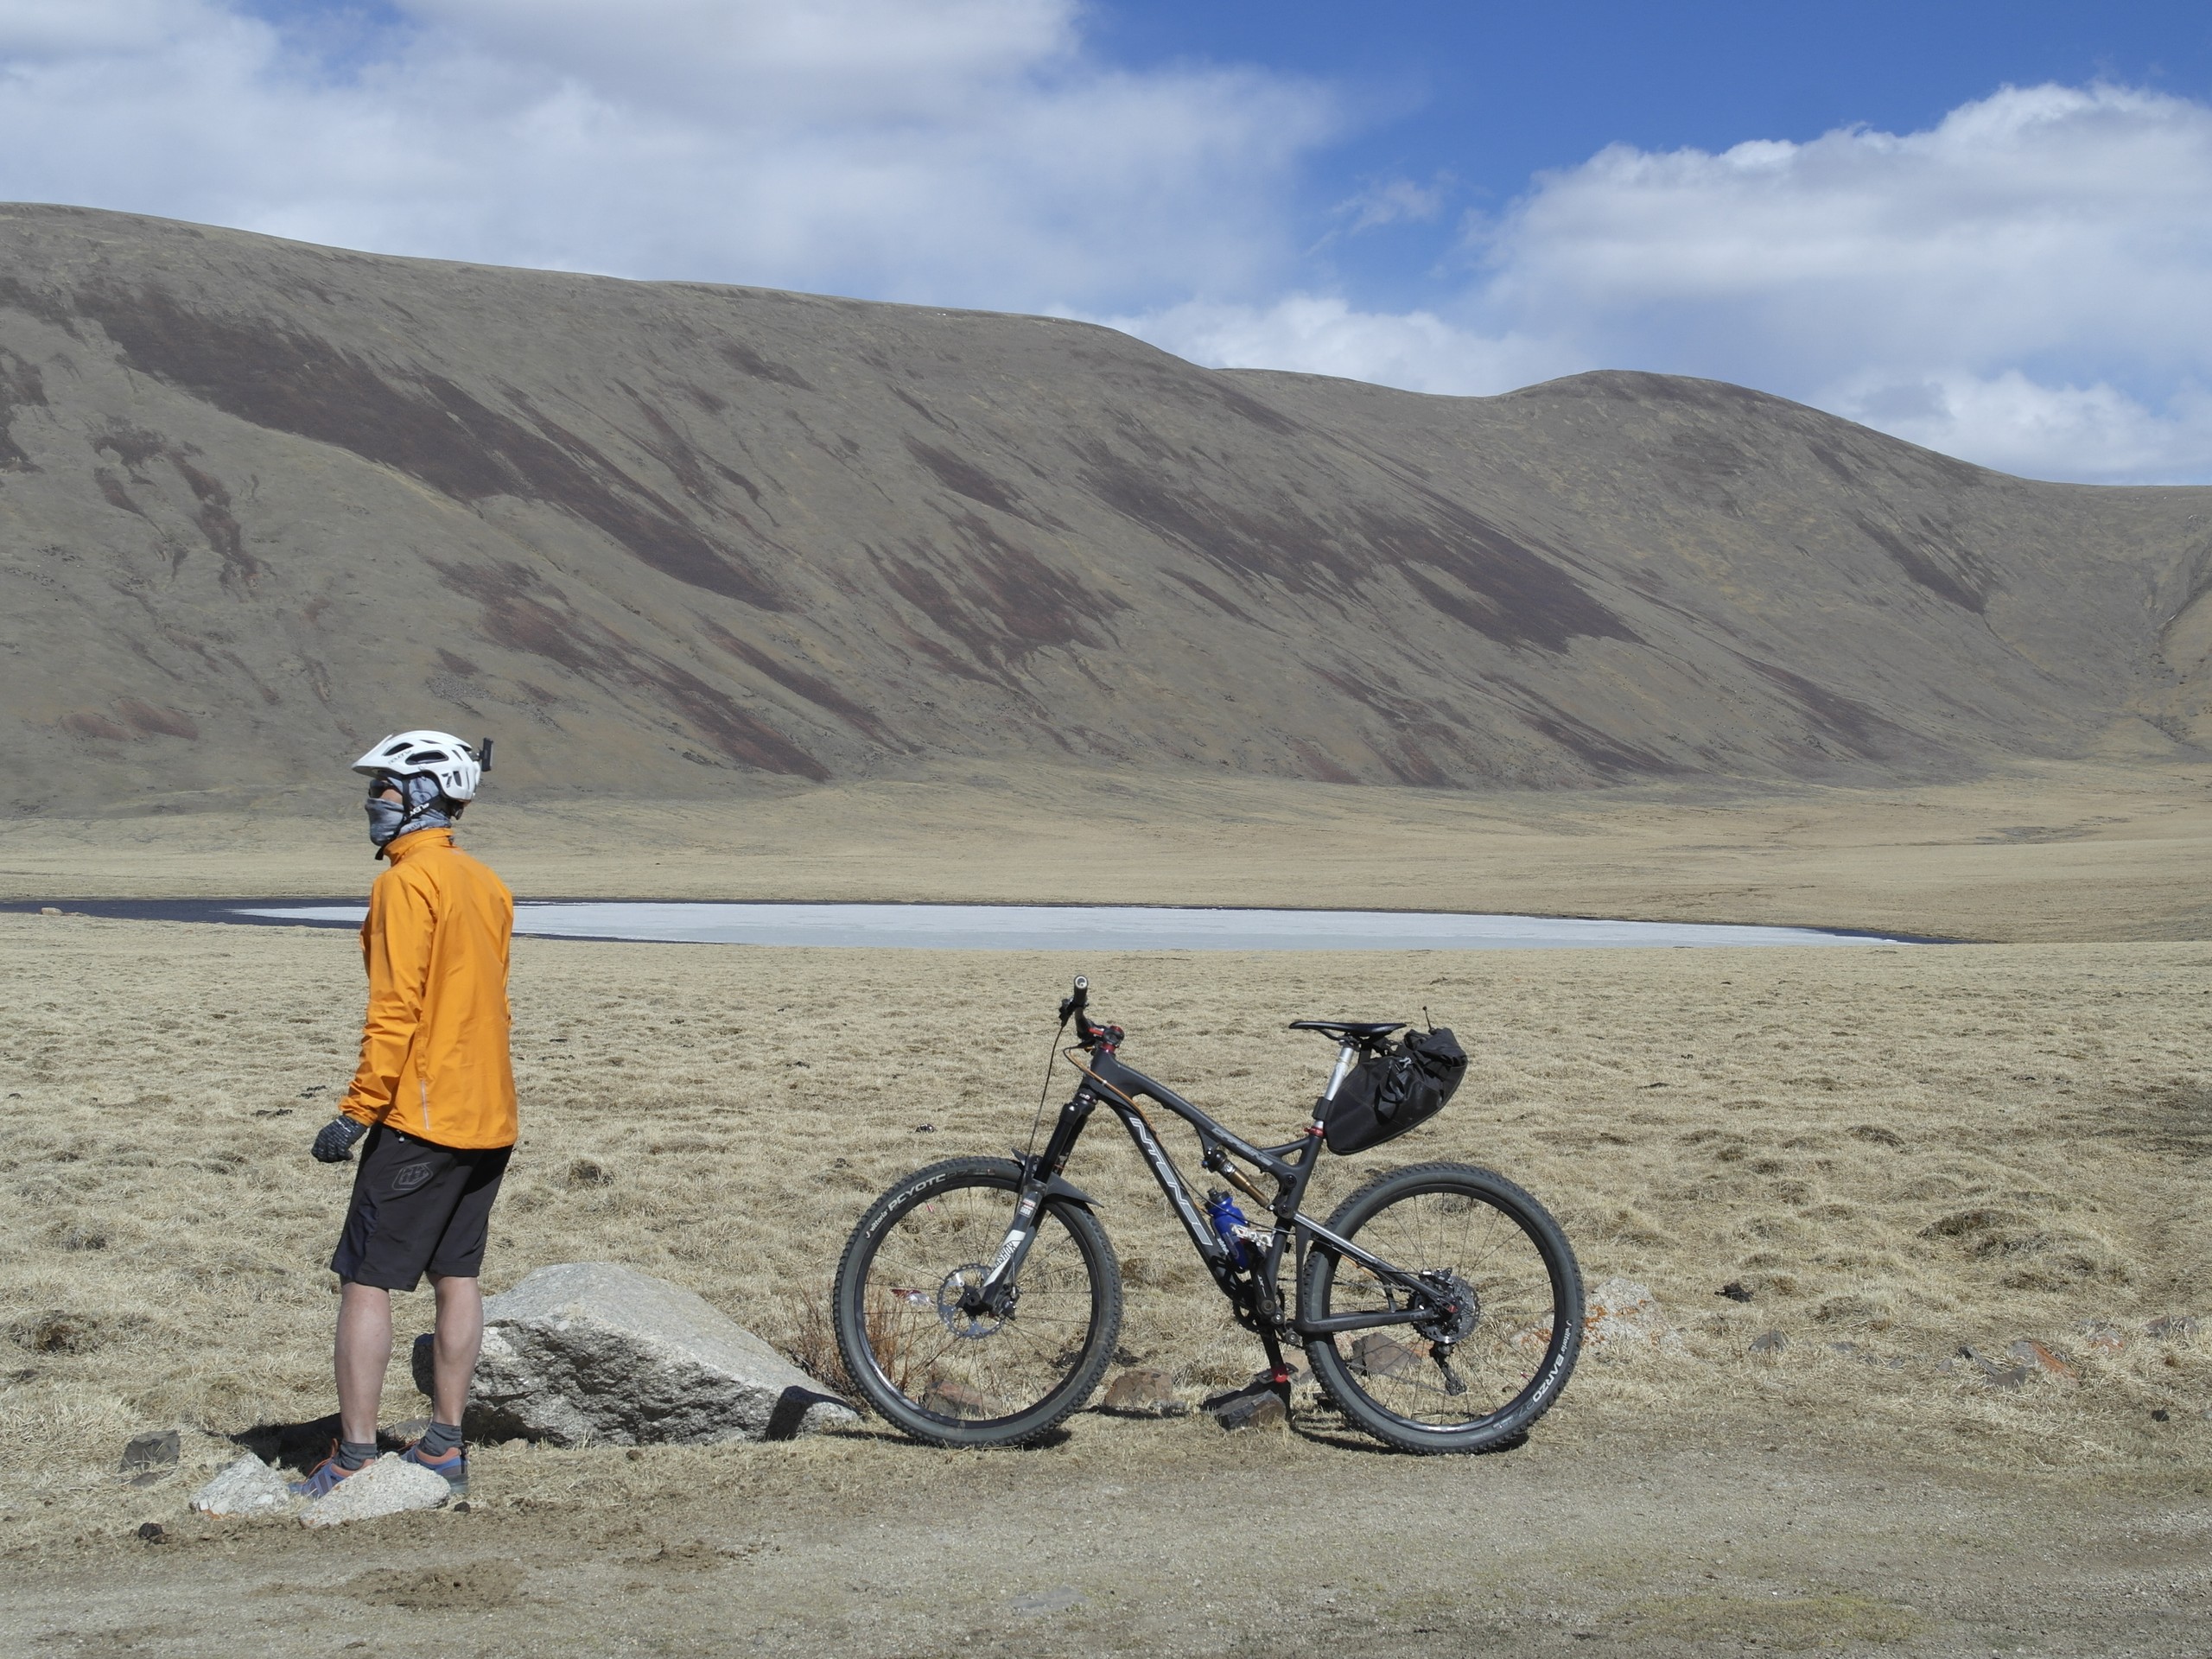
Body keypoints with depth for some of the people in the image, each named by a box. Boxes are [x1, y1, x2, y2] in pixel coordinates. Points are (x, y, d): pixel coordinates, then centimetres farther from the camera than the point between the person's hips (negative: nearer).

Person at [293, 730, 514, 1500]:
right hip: (488, 1115, 9)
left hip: (421, 1117, -8)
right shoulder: (487, 884, 13)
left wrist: (357, 1111, -15)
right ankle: (445, 1446, 16)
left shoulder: (407, 882, -13)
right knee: (457, 1277, 12)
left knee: (366, 1281, -4)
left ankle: (354, 1457, -5)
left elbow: (396, 1010, -18)